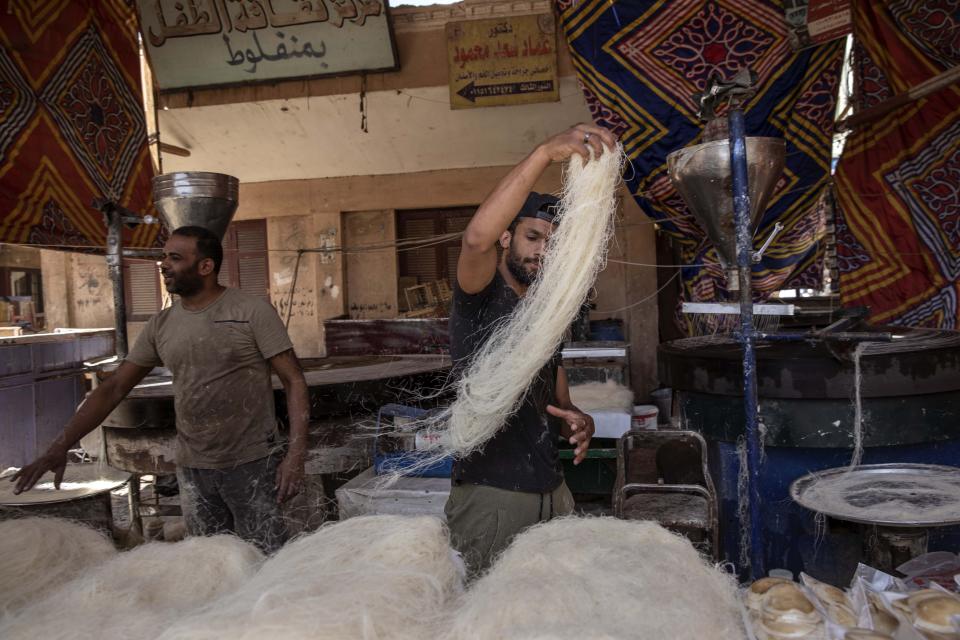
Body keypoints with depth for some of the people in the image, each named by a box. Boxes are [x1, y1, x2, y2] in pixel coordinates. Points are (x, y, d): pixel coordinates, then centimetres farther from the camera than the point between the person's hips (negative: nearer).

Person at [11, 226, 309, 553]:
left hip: (252, 465, -4)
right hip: (192, 469, 5)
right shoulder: (161, 326, 6)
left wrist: (296, 455, -17)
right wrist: (60, 446, -2)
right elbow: (114, 387, 7)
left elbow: (294, 381, -10)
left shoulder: (252, 311, -9)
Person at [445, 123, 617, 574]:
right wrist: (545, 153, -37)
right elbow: (476, 239, -31)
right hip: (489, 497, -7)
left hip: (552, 491, 7)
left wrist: (577, 423, -4)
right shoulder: (481, 298, -7)